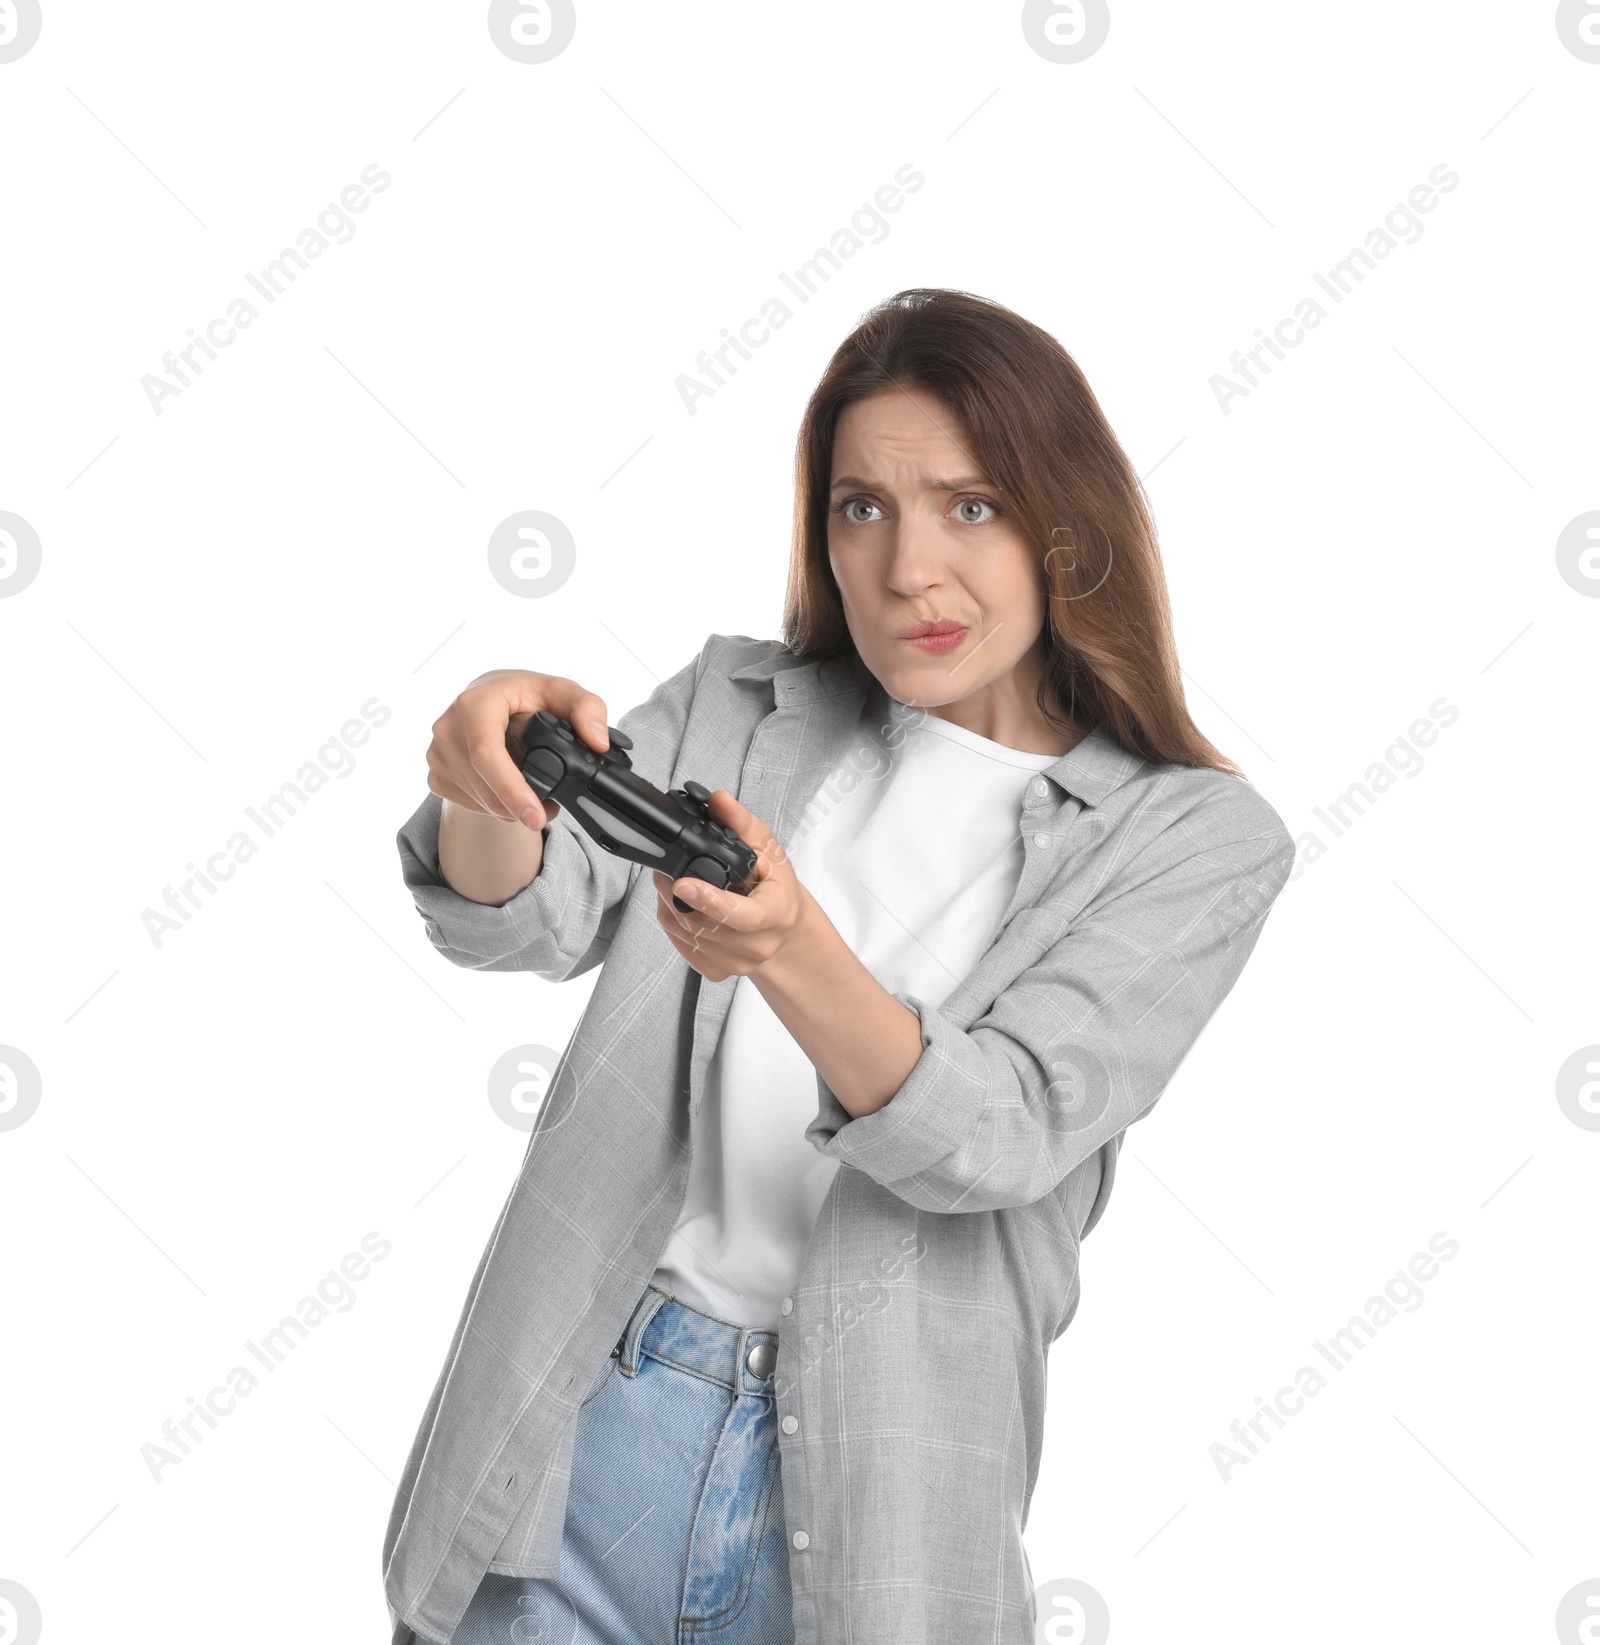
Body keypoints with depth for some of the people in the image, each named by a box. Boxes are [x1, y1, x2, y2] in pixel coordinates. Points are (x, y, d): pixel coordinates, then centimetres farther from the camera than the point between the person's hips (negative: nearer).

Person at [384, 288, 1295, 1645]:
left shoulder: (1199, 838, -4)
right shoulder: (737, 704, 6)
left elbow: (996, 1139, -15)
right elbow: (524, 919, -8)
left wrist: (793, 953, -34)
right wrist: (494, 782, -31)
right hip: (574, 1427, 3)